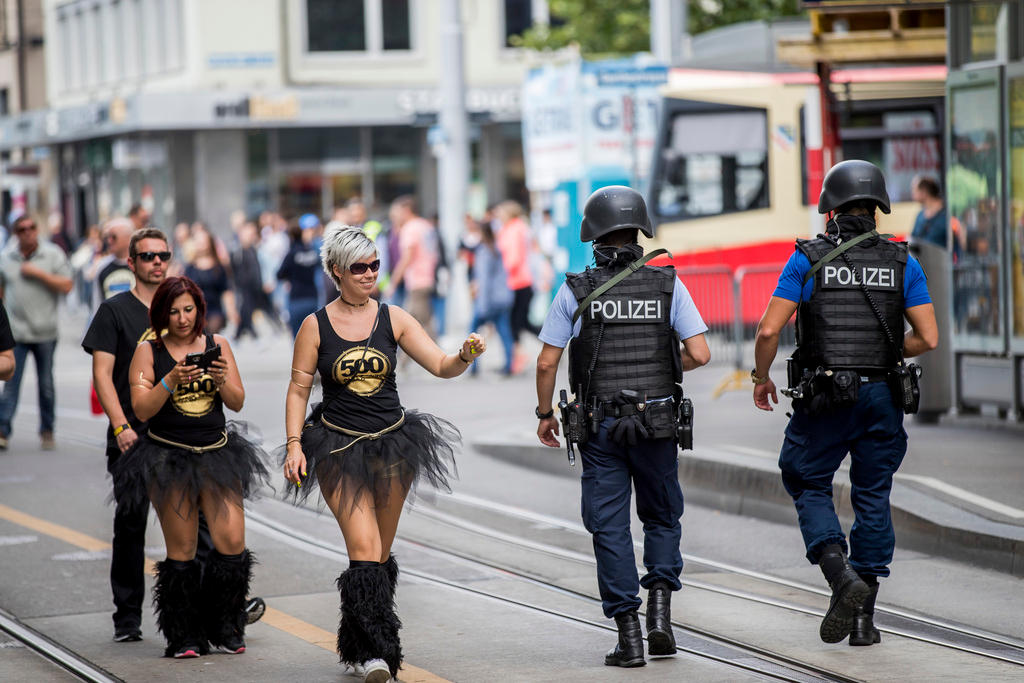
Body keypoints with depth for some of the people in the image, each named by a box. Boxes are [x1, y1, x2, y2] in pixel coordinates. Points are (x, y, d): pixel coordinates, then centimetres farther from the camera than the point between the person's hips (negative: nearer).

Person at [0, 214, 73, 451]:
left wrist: (38, 273, -14)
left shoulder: (53, 255, 0)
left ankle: (47, 431, 18)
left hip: (45, 332, -1)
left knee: (46, 384, 7)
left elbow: (66, 285, -8)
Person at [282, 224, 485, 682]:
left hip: (393, 443, 3)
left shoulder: (393, 319, 2)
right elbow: (298, 389, 2)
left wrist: (465, 357, -23)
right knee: (364, 549, -15)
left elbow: (441, 367, -2)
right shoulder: (316, 326, -1)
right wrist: (294, 445, -6)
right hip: (339, 447, -3)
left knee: (381, 553, 8)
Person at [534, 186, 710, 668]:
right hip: (657, 425, 1)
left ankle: (629, 636, 0)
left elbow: (547, 362, -4)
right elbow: (699, 354, -7)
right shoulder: (668, 285, -2)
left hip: (601, 428, -1)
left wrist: (544, 413, 12)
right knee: (662, 518, 18)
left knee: (610, 528, 6)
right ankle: (660, 613, -1)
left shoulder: (575, 290, -4)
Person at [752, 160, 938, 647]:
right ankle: (863, 616, 10)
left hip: (824, 400, -2)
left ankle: (842, 578, -11)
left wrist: (761, 378, 8)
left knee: (809, 486, 12)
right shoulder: (902, 263, 2)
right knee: (873, 497, 11)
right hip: (881, 397, 2)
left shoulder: (807, 259, -4)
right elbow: (928, 338, -3)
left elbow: (769, 330, -9)